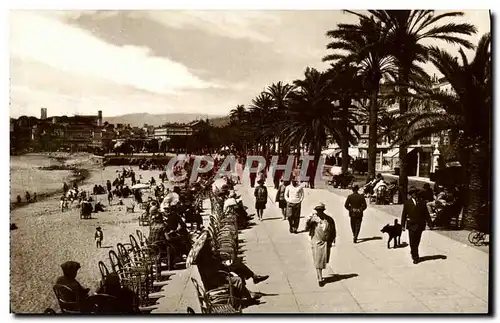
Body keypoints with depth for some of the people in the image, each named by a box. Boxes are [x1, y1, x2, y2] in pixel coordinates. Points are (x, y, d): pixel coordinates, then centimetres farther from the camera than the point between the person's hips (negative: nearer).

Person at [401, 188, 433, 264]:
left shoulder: (422, 202, 7)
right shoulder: (407, 203, 1)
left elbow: (426, 213, 9)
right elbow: (404, 215, 2)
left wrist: (430, 223, 4)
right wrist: (403, 225, -2)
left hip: (420, 225, 2)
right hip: (412, 224, -2)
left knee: (416, 241, 9)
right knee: (412, 242, -4)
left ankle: (413, 253, 31)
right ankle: (415, 257, 4)